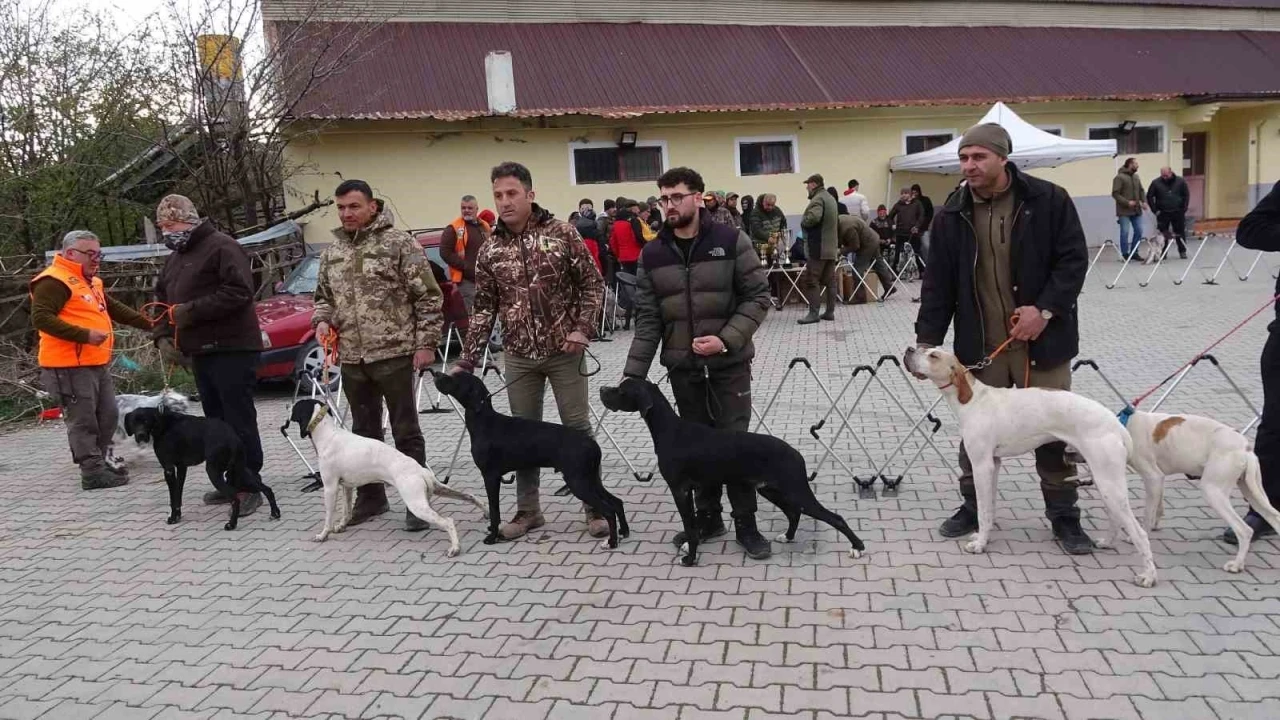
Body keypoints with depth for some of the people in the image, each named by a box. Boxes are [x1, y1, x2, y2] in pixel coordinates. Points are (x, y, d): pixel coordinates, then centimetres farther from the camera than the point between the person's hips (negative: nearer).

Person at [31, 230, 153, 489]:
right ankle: (93, 473, -1)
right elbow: (41, 318, -20)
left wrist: (151, 325, 23)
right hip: (70, 366, -10)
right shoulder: (54, 281, -11)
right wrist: (84, 335, -25)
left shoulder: (91, 282, 20)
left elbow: (116, 309, 28)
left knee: (108, 416, 15)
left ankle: (99, 462, 27)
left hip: (98, 364, 10)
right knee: (83, 421, -5)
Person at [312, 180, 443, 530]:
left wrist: (425, 343, -12)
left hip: (393, 354, -6)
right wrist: (322, 319, 1)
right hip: (351, 358, 6)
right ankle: (370, 497, 28)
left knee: (406, 431, 1)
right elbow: (323, 295, 23)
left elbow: (429, 297, -7)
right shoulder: (331, 252, 12)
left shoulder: (399, 242, -6)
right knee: (364, 431, 16)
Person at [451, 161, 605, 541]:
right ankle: (528, 509, 23)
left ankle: (595, 507, 15)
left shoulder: (562, 233, -6)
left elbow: (592, 283, -3)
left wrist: (582, 328, -14)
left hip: (564, 351, -3)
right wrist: (467, 360, 1)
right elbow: (484, 308, 6)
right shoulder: (490, 251, 3)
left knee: (578, 428, 3)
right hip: (519, 356, 3)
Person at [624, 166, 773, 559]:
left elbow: (758, 297, -6)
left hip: (729, 364, -3)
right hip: (682, 367, 3)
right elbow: (647, 318, 3)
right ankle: (707, 516, 26)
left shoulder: (732, 241, -7)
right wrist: (633, 373, -5)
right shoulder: (652, 254, 2)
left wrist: (726, 339, -19)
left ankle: (746, 523, 15)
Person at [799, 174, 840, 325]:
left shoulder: (818, 199, -13)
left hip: (818, 248, -10)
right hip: (831, 247, 10)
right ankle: (830, 312, 12)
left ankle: (813, 313, -8)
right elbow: (837, 222, 26)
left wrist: (803, 222, -11)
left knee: (810, 281, -6)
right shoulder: (831, 198, 19)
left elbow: (813, 217, -31)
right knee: (830, 281, 9)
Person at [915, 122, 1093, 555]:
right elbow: (938, 283, 3)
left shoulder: (1048, 200, -7)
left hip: (1042, 340, -2)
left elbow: (1074, 260, -5)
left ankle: (1064, 516, 23)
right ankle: (972, 506, 30)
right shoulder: (953, 214, 0)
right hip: (980, 345, 2)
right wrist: (927, 338, -4)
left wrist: (1044, 310, -16)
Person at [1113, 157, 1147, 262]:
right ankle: (1125, 254, 4)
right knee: (1125, 232, -4)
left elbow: (1141, 191, 18)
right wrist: (1127, 202, -20)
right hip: (1124, 211, -7)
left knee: (1138, 231, 6)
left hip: (1136, 210, 7)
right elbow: (1115, 193, -14)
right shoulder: (1119, 177, -10)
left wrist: (1144, 201, 1)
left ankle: (1134, 253, 16)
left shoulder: (1136, 177, 13)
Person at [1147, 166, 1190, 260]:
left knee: (1180, 233, 6)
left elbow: (1186, 195, 4)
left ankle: (1182, 252, 16)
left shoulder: (1180, 182, -1)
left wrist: (1184, 209, -3)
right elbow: (1149, 197, 1)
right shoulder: (1156, 183, -4)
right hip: (1162, 213, 0)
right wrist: (1155, 210, -4)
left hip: (1178, 213, 1)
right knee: (1163, 234, 2)